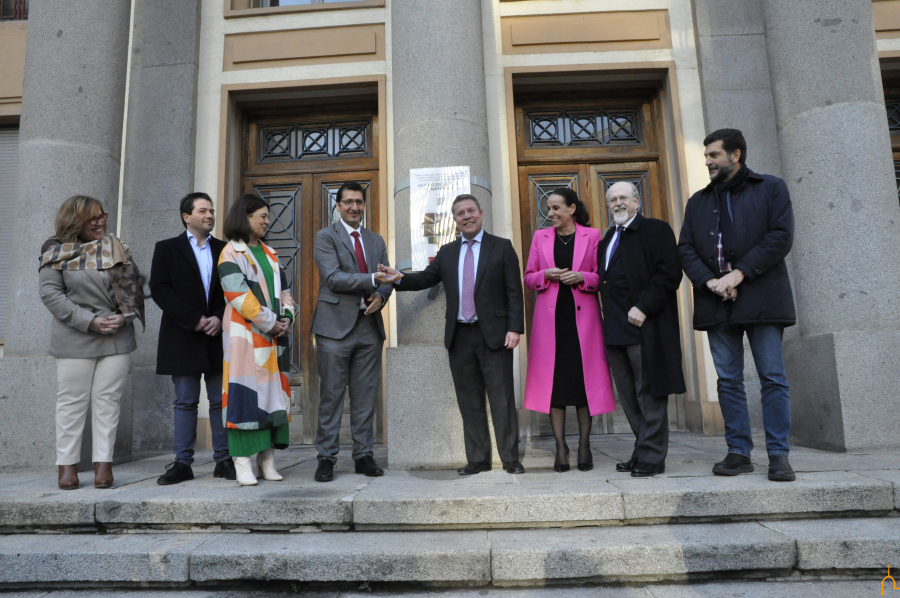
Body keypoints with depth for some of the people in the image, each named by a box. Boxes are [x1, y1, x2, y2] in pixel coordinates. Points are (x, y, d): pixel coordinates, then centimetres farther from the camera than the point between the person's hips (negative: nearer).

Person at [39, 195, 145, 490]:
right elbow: (50, 294, -4)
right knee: (72, 400, 5)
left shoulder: (117, 249, 9)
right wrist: (89, 321, -12)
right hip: (74, 341, -2)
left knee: (108, 399, 3)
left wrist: (125, 316, -9)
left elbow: (135, 286, 8)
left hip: (117, 339, 2)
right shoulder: (56, 253, 2)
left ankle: (104, 463, 9)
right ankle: (67, 464, 15)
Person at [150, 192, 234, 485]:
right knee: (185, 402, 4)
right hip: (183, 338, -1)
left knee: (220, 401, 4)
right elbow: (159, 289, -4)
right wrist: (194, 319, -12)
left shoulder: (224, 249, 12)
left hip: (217, 337, 2)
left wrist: (219, 318, -10)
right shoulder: (167, 249, 6)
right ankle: (182, 463, 13)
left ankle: (224, 460, 11)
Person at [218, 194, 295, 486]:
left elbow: (283, 289, 17)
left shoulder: (269, 253, 19)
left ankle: (267, 461, 11)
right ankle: (242, 463, 0)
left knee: (273, 393, 5)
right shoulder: (231, 253, -2)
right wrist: (270, 323, -11)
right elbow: (239, 295, -12)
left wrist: (286, 318, -1)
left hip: (275, 335, 7)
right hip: (245, 335, -6)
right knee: (245, 394, -6)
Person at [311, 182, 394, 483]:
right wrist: (372, 279, -19)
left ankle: (364, 455, 16)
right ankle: (326, 458, 10)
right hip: (336, 325, -4)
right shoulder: (326, 236, 3)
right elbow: (333, 277, -10)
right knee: (331, 396, 0)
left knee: (366, 396, 7)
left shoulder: (376, 240, 19)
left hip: (369, 325, 4)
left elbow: (385, 279, 17)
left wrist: (380, 296, -6)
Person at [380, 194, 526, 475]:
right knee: (469, 402, 9)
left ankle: (510, 459, 12)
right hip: (460, 336, 4)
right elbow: (426, 278, 11)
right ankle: (478, 459, 18)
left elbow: (514, 291, -2)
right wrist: (400, 278, -9)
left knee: (502, 399, 1)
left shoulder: (502, 247, 3)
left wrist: (514, 328, -10)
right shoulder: (446, 252, 15)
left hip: (494, 335, -4)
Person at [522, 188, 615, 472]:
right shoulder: (540, 237, 13)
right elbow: (528, 278, 11)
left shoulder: (592, 235, 7)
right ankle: (561, 447, 8)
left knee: (585, 376, 1)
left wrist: (582, 277, -13)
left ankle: (584, 445, 13)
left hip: (582, 315, -1)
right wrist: (546, 274, -8)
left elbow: (602, 276, 5)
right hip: (550, 317, 2)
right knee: (553, 378, 0)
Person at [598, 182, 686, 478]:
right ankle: (642, 452, 22)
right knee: (629, 397, 12)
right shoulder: (607, 239, 21)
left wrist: (643, 307, -18)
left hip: (644, 327, -7)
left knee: (649, 394, -2)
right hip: (615, 329, 8)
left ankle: (652, 457, 7)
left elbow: (669, 273, -11)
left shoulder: (657, 230, 0)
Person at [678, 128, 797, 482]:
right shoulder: (698, 201, 18)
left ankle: (779, 455, 5)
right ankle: (739, 452, 11)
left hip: (761, 298, -3)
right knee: (728, 380, 4)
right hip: (717, 303, 3)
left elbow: (781, 237, -4)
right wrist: (710, 281, -9)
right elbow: (685, 249, 9)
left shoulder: (771, 188, 8)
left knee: (773, 377, -2)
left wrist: (739, 273, -13)